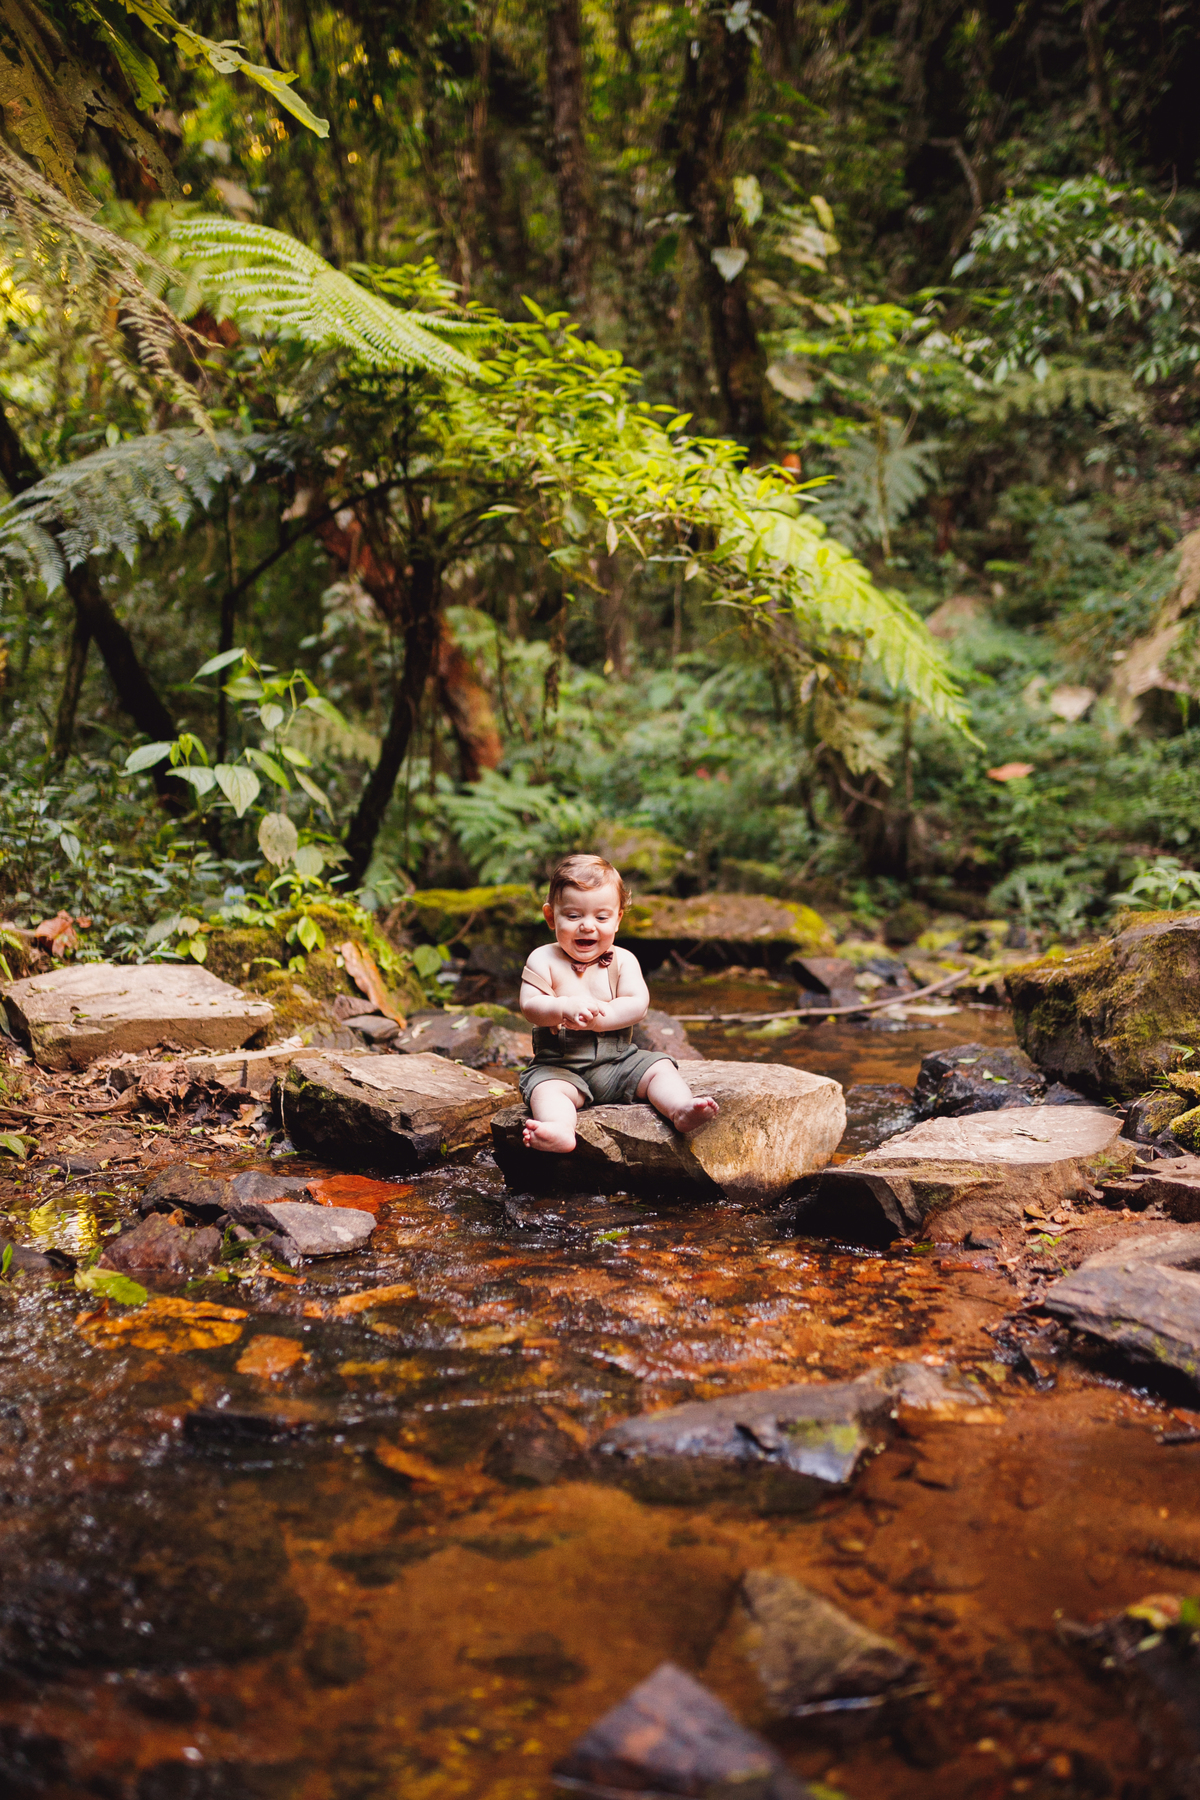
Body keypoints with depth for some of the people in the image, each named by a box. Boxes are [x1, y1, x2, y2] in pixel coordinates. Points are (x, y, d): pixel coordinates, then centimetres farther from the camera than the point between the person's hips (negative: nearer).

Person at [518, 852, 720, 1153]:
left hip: (618, 1060, 3)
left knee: (660, 1067, -17)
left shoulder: (623, 961, 5)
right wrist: (565, 1008, -33)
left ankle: (681, 1109, -39)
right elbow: (530, 1006, -12)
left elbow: (637, 1004, -9)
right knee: (546, 1088, -33)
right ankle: (559, 1131, -60)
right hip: (561, 1066, -3)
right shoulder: (544, 959, 0)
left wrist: (597, 1017, -25)